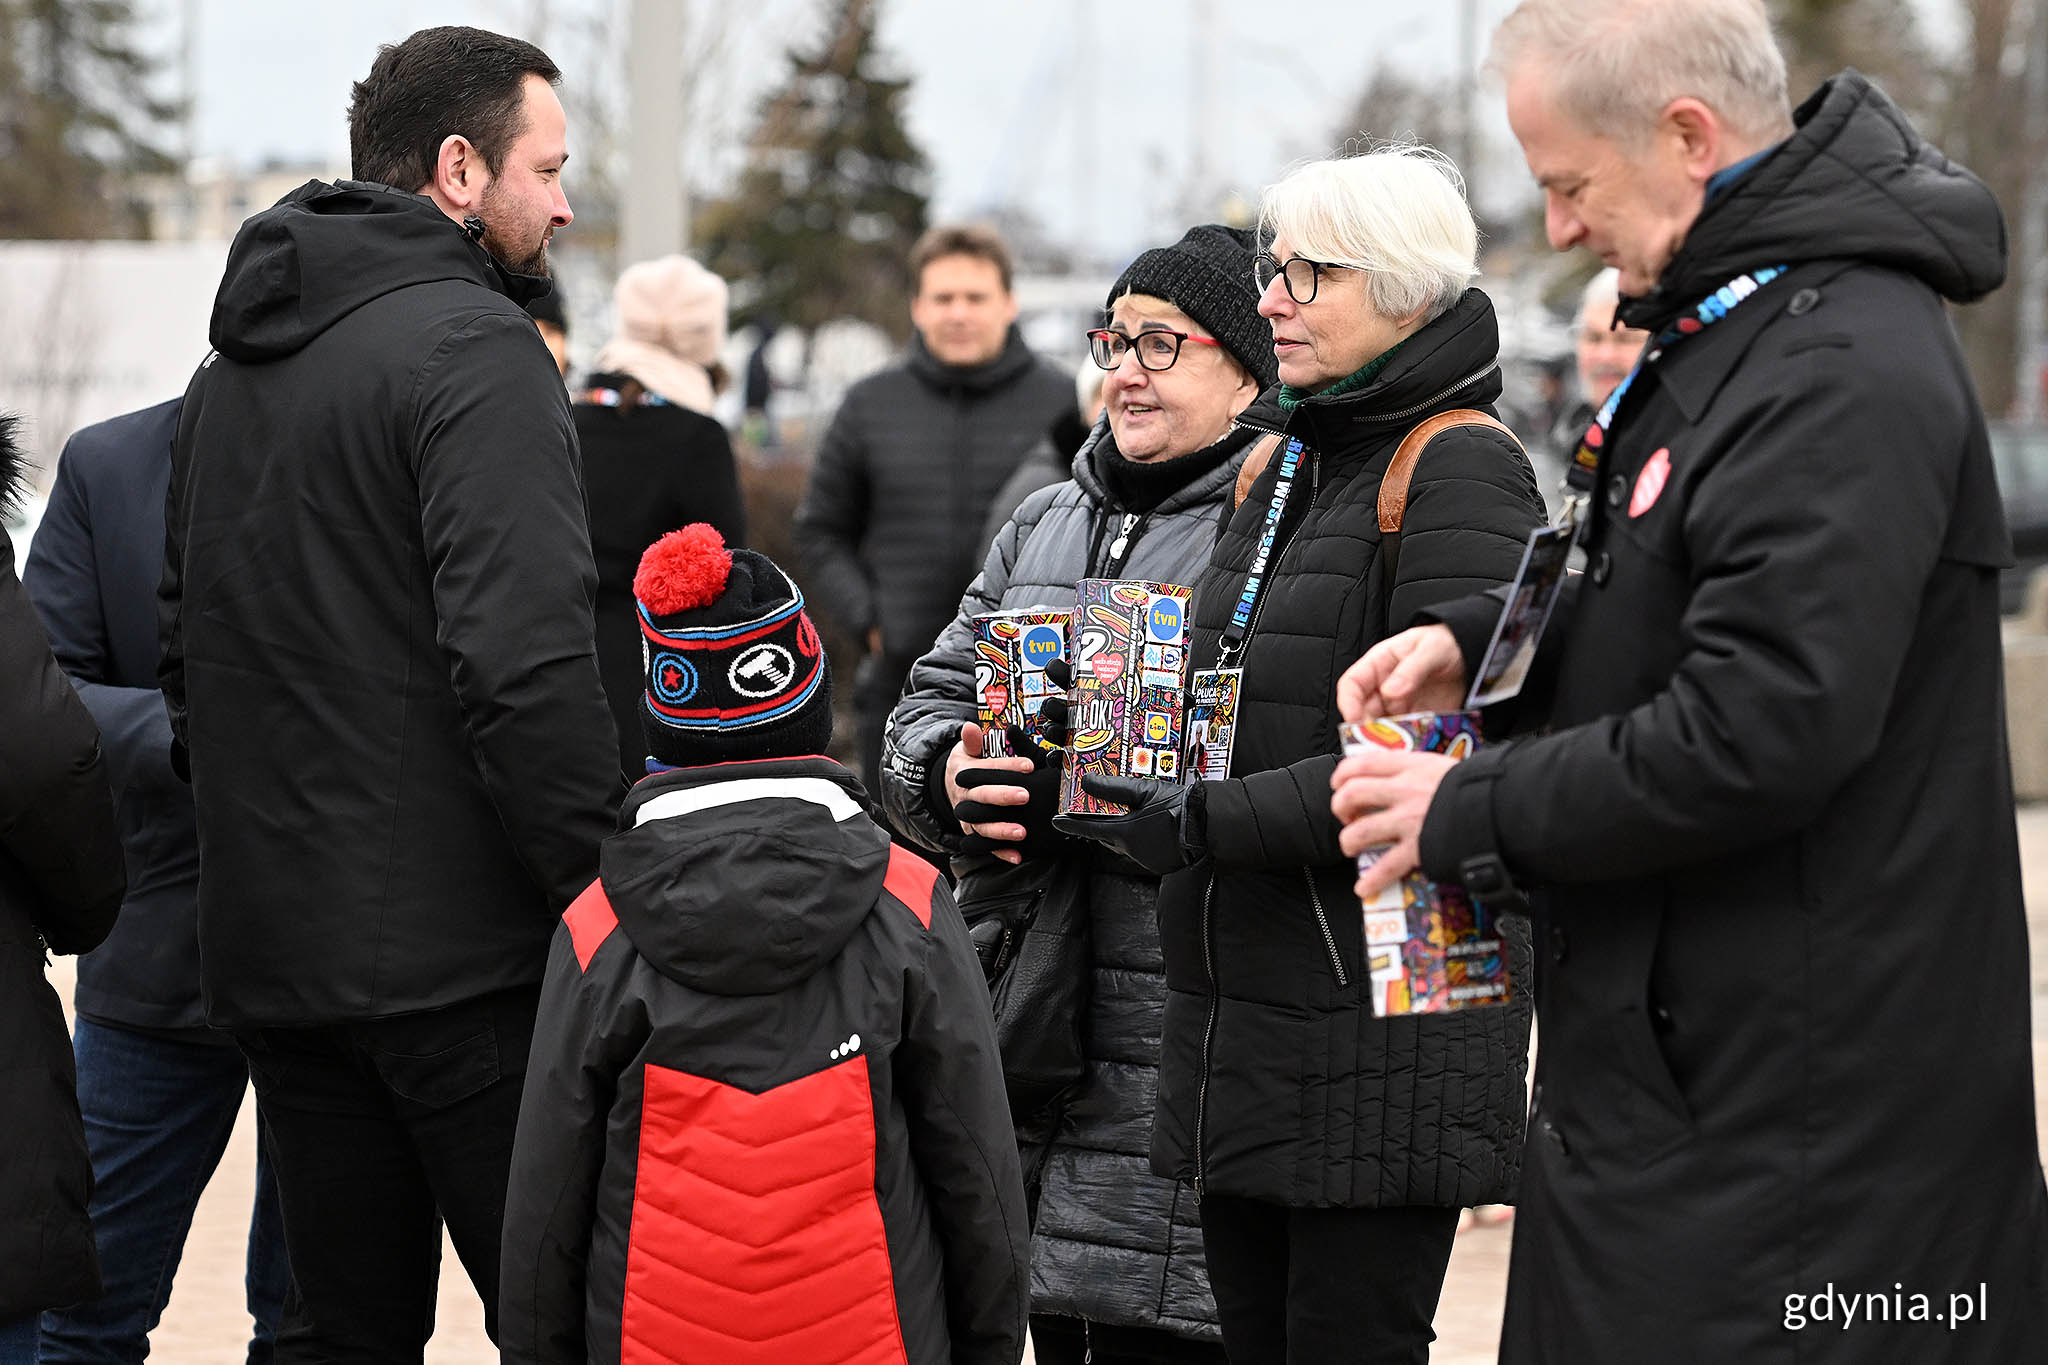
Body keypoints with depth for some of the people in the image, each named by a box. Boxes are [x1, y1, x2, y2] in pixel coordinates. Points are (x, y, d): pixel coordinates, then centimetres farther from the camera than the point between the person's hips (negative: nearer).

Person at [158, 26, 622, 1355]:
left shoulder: (232, 368, 16)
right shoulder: (476, 350, -12)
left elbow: (187, 644, 22)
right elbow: (526, 663, -21)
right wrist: (606, 896, -16)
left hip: (271, 946, 8)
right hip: (459, 955, -8)